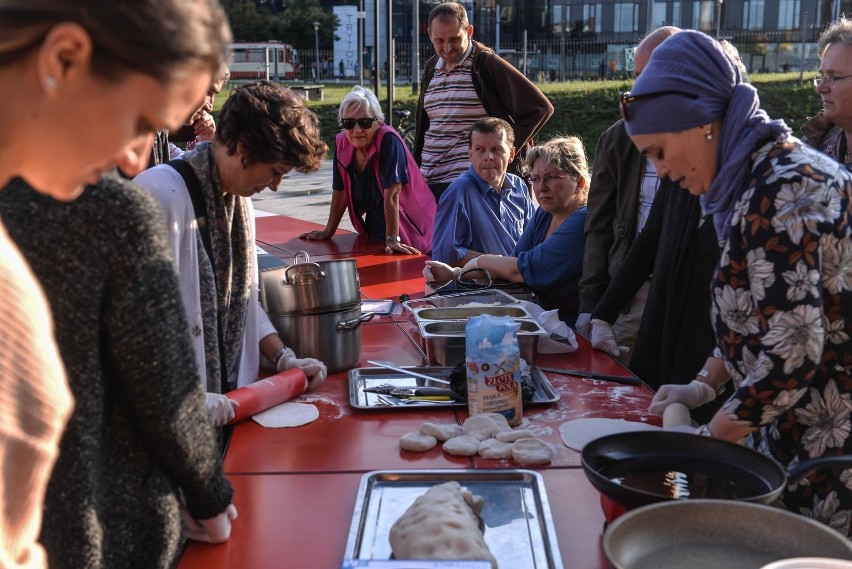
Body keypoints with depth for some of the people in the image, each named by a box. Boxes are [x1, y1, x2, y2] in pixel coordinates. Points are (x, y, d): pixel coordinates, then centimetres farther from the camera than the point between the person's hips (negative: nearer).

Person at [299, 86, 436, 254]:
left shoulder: (388, 140, -23)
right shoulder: (342, 143, -5)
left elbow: (391, 194, -27)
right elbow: (340, 191, 5)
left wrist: (392, 240, -29)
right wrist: (328, 232, 10)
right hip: (374, 235, 6)